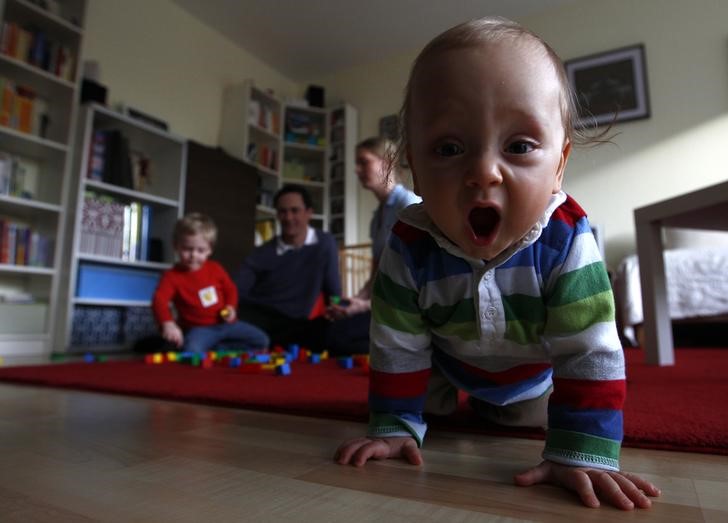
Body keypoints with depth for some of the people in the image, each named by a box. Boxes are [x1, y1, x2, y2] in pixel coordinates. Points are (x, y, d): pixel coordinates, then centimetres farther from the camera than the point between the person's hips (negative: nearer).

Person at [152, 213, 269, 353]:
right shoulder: (172, 276, -11)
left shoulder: (215, 268, 3)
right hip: (198, 328, -5)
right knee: (192, 352, -39)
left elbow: (230, 289, 16)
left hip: (224, 323, 5)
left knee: (261, 340, -2)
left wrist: (231, 307, -6)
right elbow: (159, 300, -27)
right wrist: (168, 323, -47)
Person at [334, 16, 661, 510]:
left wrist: (581, 454, -36)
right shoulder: (410, 246, -34)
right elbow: (397, 346, -22)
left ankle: (503, 410, 52)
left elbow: (590, 353, -32)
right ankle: (461, 404, 49)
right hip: (448, 365, 1)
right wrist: (394, 426, -20)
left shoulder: (566, 241, -38)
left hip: (536, 373, 0)